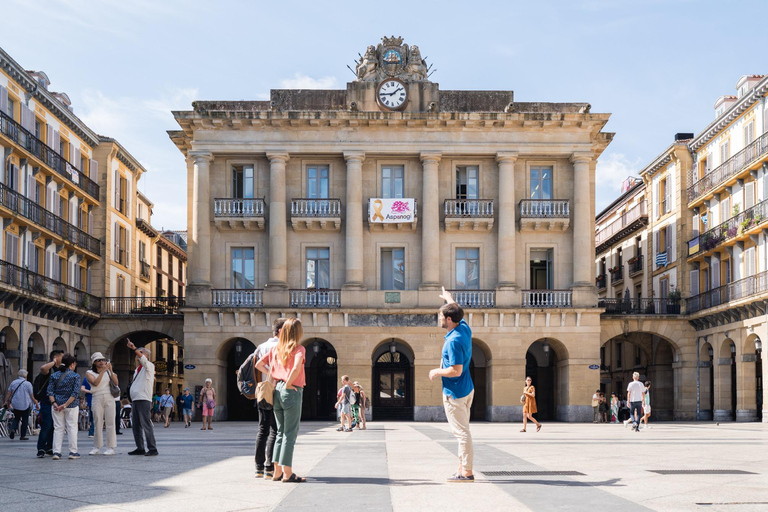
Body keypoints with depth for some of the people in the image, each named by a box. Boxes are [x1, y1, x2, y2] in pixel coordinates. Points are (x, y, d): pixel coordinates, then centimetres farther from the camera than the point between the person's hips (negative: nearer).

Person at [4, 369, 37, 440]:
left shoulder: (13, 383, 5)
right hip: (25, 405, -3)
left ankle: (13, 429, -7)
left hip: (15, 405, 3)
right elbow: (32, 396, -4)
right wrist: (35, 402, 7)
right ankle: (23, 436, 8)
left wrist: (7, 401, 18)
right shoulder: (28, 384, -6)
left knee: (16, 418, 18)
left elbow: (8, 393, 7)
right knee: (25, 420, 6)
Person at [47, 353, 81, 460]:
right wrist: (66, 404, -15)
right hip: (71, 406, -3)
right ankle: (73, 452, 8)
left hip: (56, 406, 3)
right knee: (72, 428, 6)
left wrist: (54, 403, -9)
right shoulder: (75, 376, -5)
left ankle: (56, 452, 3)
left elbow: (50, 391, -3)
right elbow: (75, 393, -15)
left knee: (58, 428, 7)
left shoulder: (55, 375, 6)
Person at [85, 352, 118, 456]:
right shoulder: (89, 373, 6)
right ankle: (97, 448, 8)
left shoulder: (108, 371, 13)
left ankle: (111, 448, -2)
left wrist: (111, 371, -8)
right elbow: (95, 383, -12)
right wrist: (103, 371, -18)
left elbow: (116, 383, 2)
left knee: (110, 423, -4)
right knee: (97, 423, 0)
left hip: (109, 398, 1)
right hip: (97, 398, -1)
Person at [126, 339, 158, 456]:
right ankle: (140, 448, 15)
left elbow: (143, 359, -22)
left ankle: (152, 449, -13)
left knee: (146, 425, -13)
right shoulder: (137, 370, 23)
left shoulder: (149, 366, -1)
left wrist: (134, 348, -29)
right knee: (136, 426, 9)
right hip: (135, 400, 9)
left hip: (144, 399, -9)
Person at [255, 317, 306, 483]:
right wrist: (289, 383, -12)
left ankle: (277, 471, 13)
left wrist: (273, 376, 10)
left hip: (277, 391, 6)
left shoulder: (276, 349, 11)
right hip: (292, 392, -6)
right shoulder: (299, 349, -8)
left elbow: (258, 364, 13)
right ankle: (287, 473, -4)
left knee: (281, 432, 14)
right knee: (290, 433, -3)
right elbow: (297, 367, -26)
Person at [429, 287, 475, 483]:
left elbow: (456, 370, -26)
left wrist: (436, 372, -11)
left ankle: (467, 472, -2)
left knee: (462, 432, -6)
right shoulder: (464, 328, 3)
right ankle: (463, 467, 21)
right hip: (467, 389, 10)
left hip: (454, 393, -10)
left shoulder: (453, 341, -23)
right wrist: (448, 298, 43)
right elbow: (457, 312, 27)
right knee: (462, 431, 15)